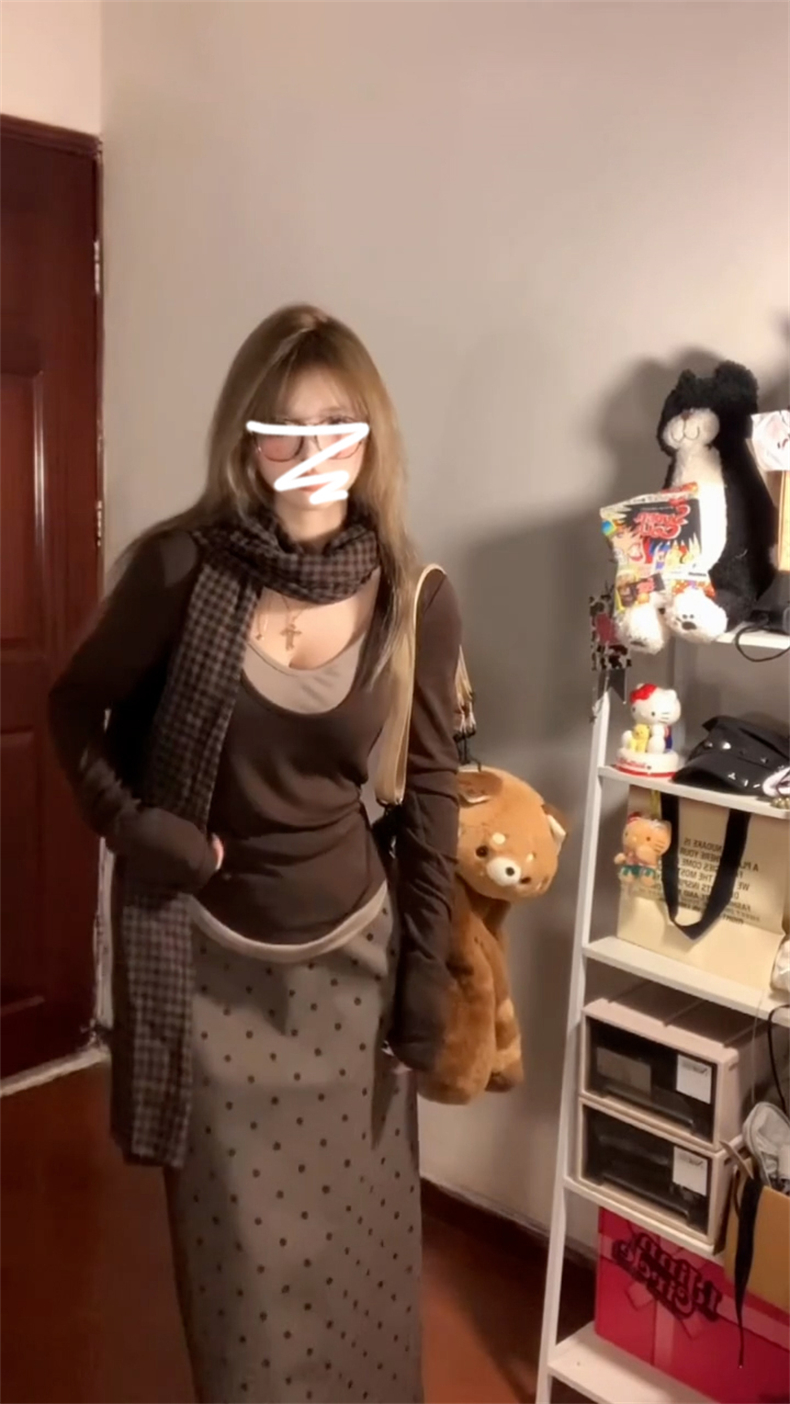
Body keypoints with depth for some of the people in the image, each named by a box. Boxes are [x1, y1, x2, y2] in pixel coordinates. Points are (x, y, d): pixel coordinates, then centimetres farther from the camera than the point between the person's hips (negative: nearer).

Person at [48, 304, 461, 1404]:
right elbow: (77, 705, 2)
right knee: (240, 1245, 14)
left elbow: (433, 795, 0)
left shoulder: (419, 601, -9)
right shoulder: (183, 566, -14)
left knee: (357, 1236, 18)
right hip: (210, 957, -1)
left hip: (347, 953, 2)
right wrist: (129, 824, -13)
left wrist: (426, 975, 1)